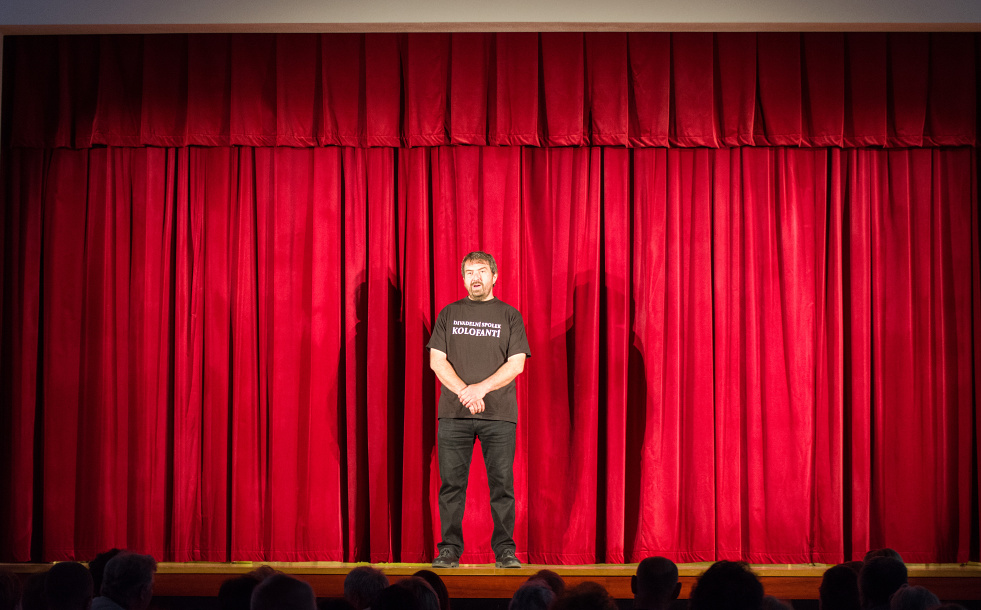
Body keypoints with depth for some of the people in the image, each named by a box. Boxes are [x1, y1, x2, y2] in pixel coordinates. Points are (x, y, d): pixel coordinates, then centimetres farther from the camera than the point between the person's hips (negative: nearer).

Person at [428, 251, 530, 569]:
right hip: (454, 412, 1)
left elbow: (516, 364, 1)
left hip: (499, 413, -1)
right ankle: (449, 550, 4)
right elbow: (436, 360, 4)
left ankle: (505, 550, 3)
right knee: (452, 482, -1)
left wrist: (481, 388, -12)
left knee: (501, 483, -3)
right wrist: (464, 392, -10)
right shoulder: (449, 314, 12)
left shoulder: (510, 316, 9)